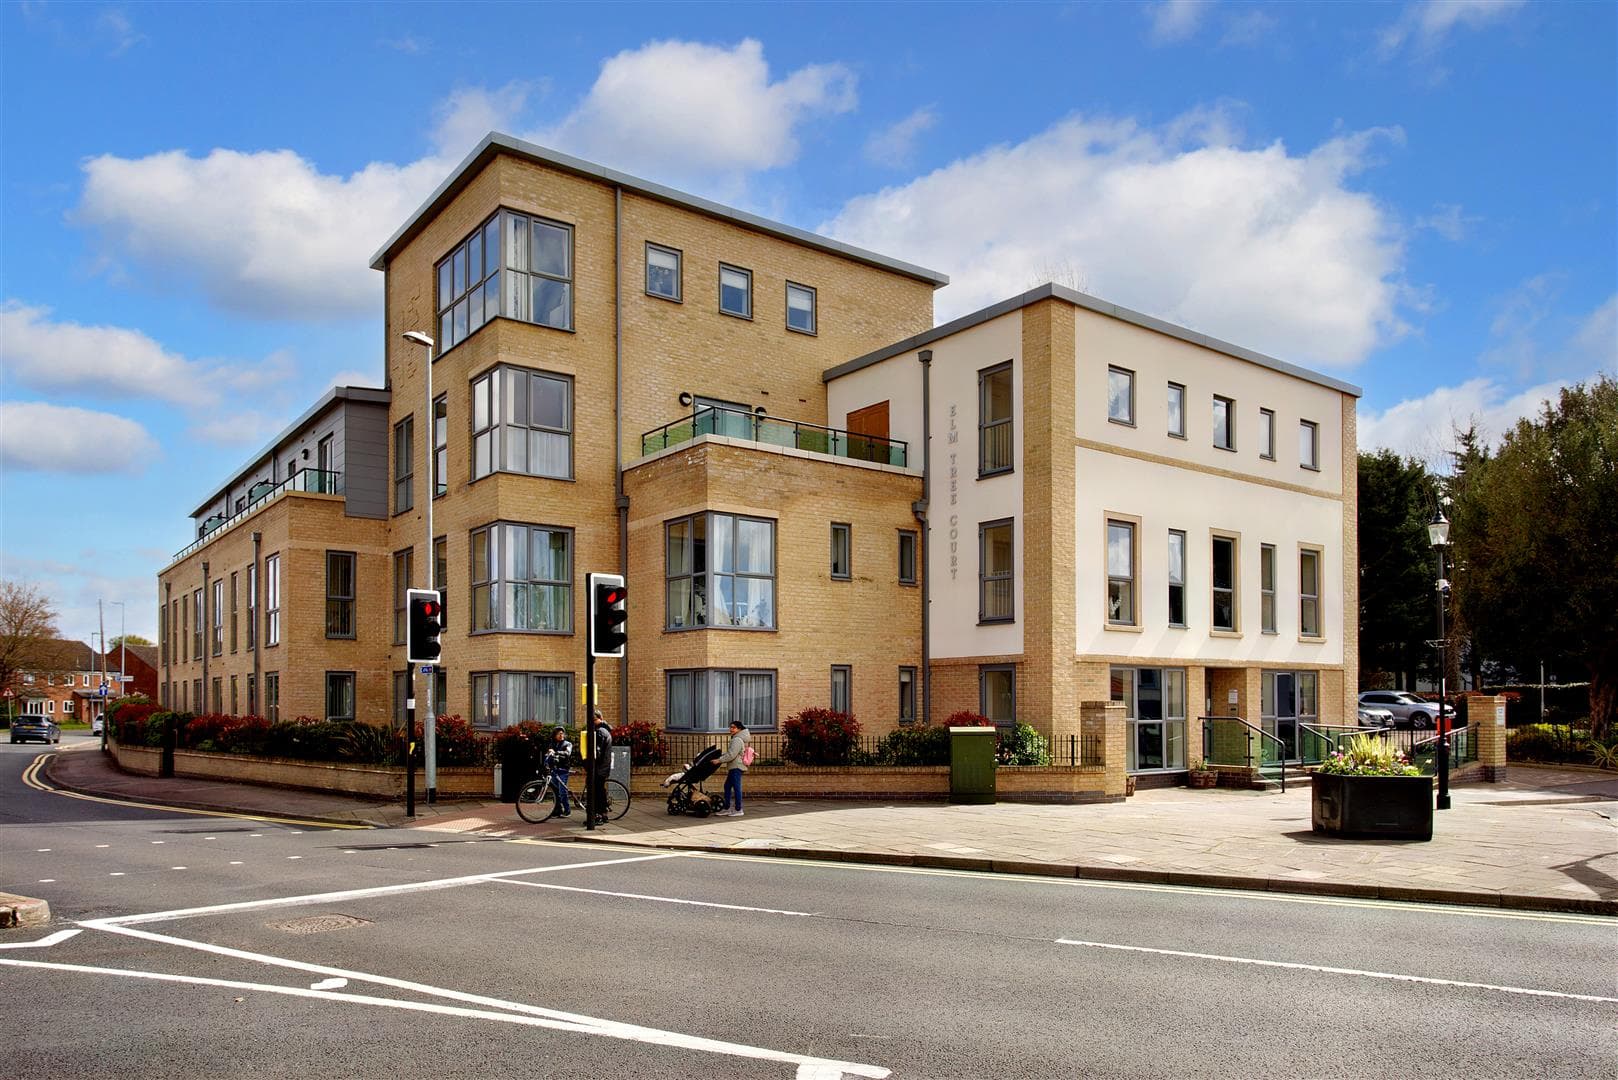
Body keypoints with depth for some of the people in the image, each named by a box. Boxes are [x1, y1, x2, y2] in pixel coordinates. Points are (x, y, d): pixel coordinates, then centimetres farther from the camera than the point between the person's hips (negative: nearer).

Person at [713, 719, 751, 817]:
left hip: (736, 767, -11)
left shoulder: (737, 740, -15)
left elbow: (731, 755, -21)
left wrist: (719, 761, -18)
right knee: (727, 786, 12)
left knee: (736, 788, -6)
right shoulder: (735, 739, 18)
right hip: (734, 767, 11)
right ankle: (726, 808, 16)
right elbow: (730, 753, 23)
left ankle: (738, 810, -2)